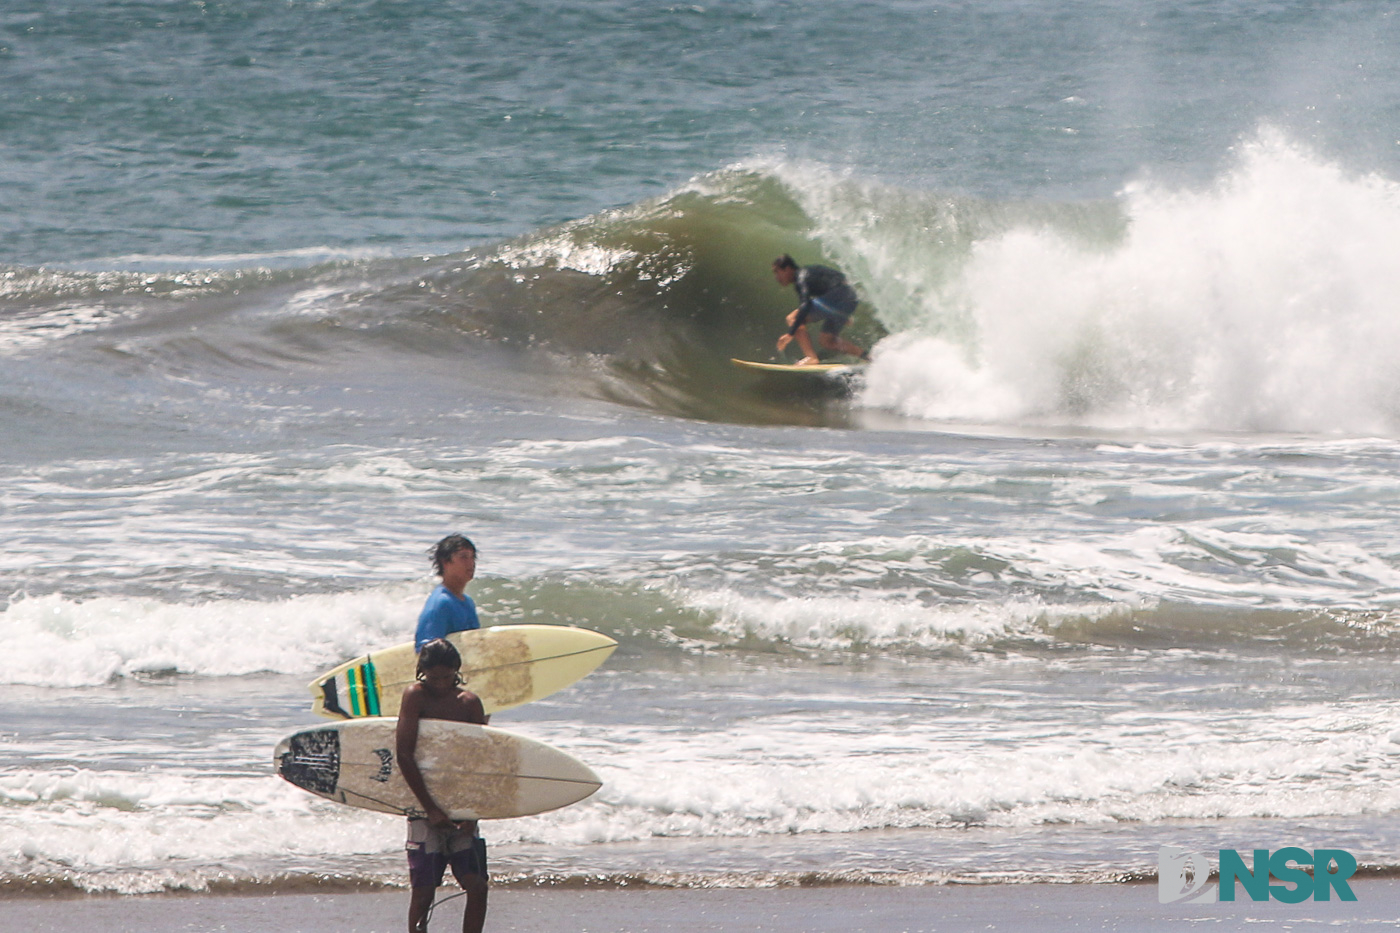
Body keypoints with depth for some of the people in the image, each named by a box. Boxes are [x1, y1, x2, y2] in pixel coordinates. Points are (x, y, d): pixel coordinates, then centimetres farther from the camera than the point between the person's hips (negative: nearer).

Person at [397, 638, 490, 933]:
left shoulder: (470, 702, 5)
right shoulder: (415, 696, -5)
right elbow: (404, 755, -11)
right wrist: (430, 808, -16)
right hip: (425, 808, -3)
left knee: (477, 887, -4)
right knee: (423, 892, -4)